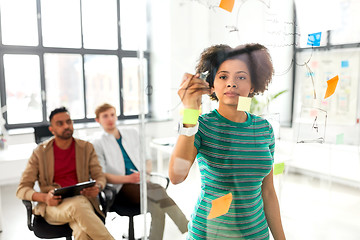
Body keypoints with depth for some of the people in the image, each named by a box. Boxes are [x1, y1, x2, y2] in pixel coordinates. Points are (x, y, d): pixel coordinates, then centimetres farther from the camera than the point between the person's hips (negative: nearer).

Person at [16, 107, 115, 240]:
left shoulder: (86, 147, 10)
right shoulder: (40, 152, 6)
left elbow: (100, 176, 10)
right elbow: (21, 189, 3)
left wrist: (97, 187, -16)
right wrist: (44, 197, -18)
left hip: (82, 200, 1)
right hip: (53, 205, 0)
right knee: (77, 206, -37)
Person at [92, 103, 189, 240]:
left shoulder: (132, 133, 21)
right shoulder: (98, 144, 7)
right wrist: (128, 178, -18)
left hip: (141, 183, 4)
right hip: (121, 188, -4)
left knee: (157, 207, -31)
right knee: (157, 190, -32)